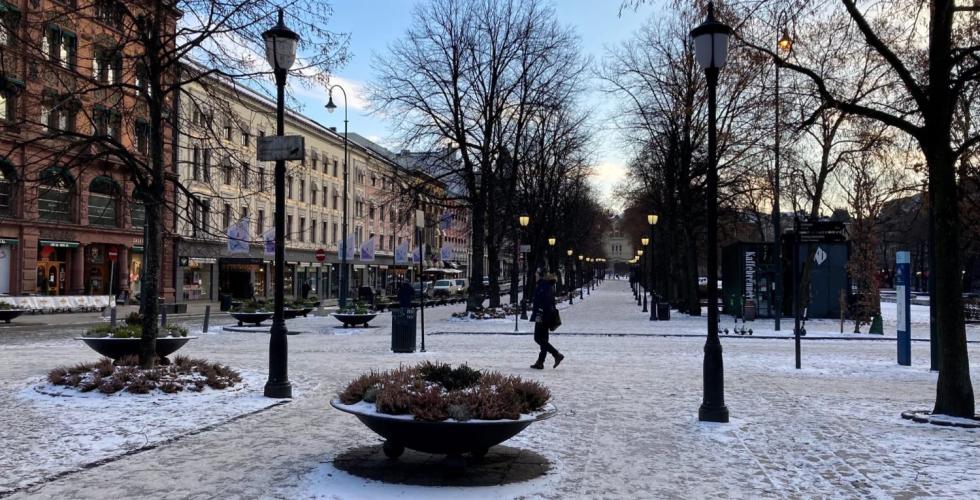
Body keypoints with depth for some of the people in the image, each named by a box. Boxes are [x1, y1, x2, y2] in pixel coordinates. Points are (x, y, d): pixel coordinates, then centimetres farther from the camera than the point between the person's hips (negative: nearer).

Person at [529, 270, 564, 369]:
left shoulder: (543, 286, -16)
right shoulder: (549, 286, 16)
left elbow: (544, 301, -24)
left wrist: (539, 314, -25)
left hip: (542, 316, -10)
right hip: (548, 317, 10)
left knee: (538, 338, -6)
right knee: (543, 339, 11)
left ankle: (557, 355, -10)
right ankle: (540, 362, 15)